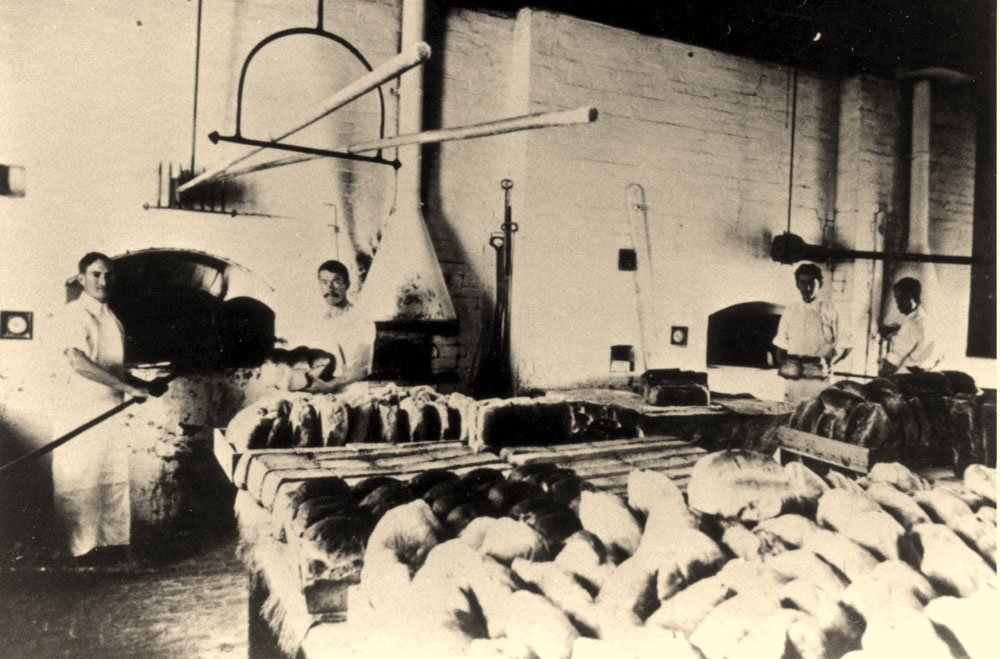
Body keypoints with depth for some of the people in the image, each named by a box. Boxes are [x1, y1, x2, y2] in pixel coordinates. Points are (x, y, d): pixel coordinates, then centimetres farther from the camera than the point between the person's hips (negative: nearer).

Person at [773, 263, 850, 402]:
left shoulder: (829, 311, 3)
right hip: (793, 378, 2)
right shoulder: (790, 311, 10)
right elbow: (781, 345, 14)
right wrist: (782, 362, -3)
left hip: (819, 378, -2)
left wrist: (827, 362, -11)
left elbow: (840, 347, 5)